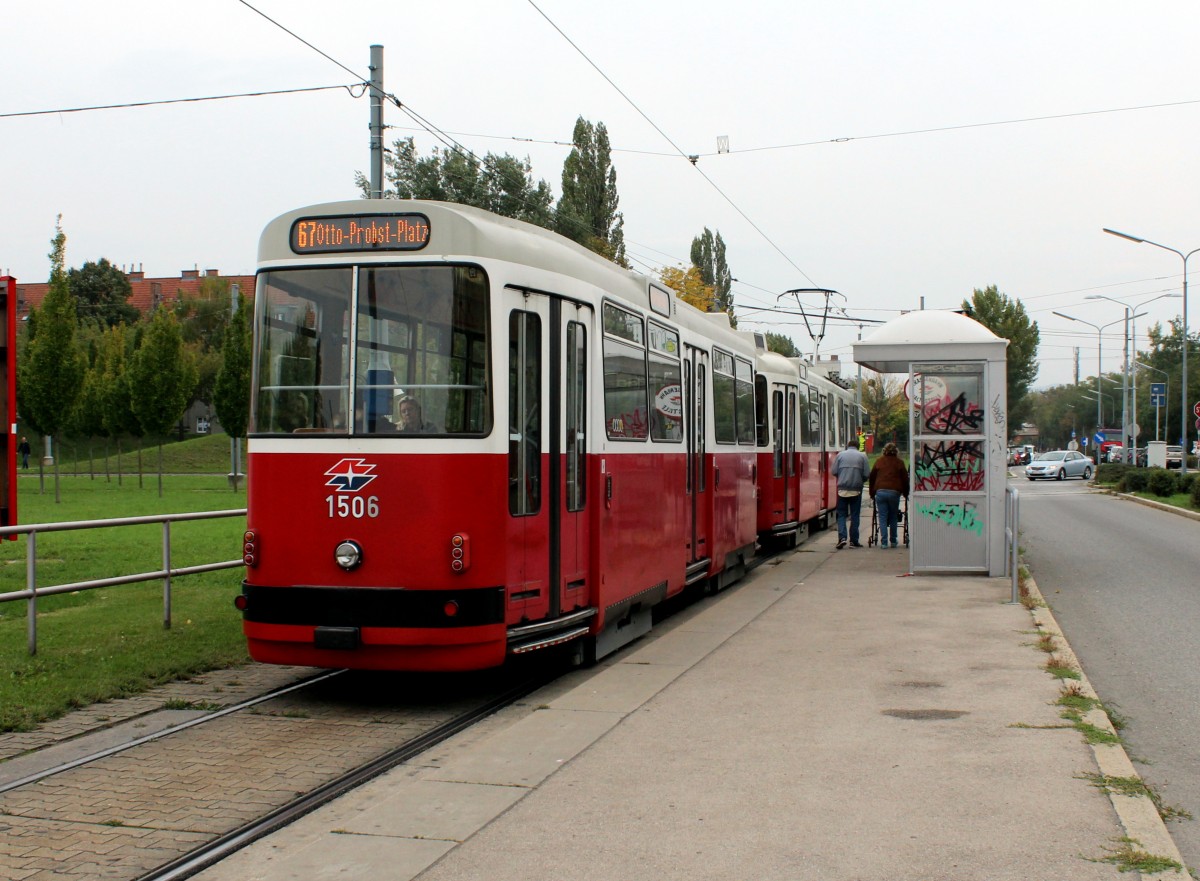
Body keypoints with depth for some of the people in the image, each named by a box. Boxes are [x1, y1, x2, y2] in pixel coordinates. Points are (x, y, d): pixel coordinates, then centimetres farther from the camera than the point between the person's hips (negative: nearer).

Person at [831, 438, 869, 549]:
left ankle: (842, 537, -10)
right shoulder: (862, 456, 2)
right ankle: (854, 541, 8)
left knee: (841, 514, 7)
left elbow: (834, 472, 2)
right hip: (856, 490, 0)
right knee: (855, 515, 7)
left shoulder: (840, 455, 4)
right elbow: (866, 474, -2)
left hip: (842, 489, 0)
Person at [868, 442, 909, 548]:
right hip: (894, 492, 0)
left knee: (883, 518, 2)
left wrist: (872, 493, 19)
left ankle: (884, 542, -4)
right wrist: (905, 493, 17)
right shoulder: (899, 462, 5)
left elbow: (871, 478, 10)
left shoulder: (879, 461, 8)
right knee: (893, 517, 13)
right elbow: (905, 479, 6)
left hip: (880, 491, 0)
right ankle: (893, 541, 18)